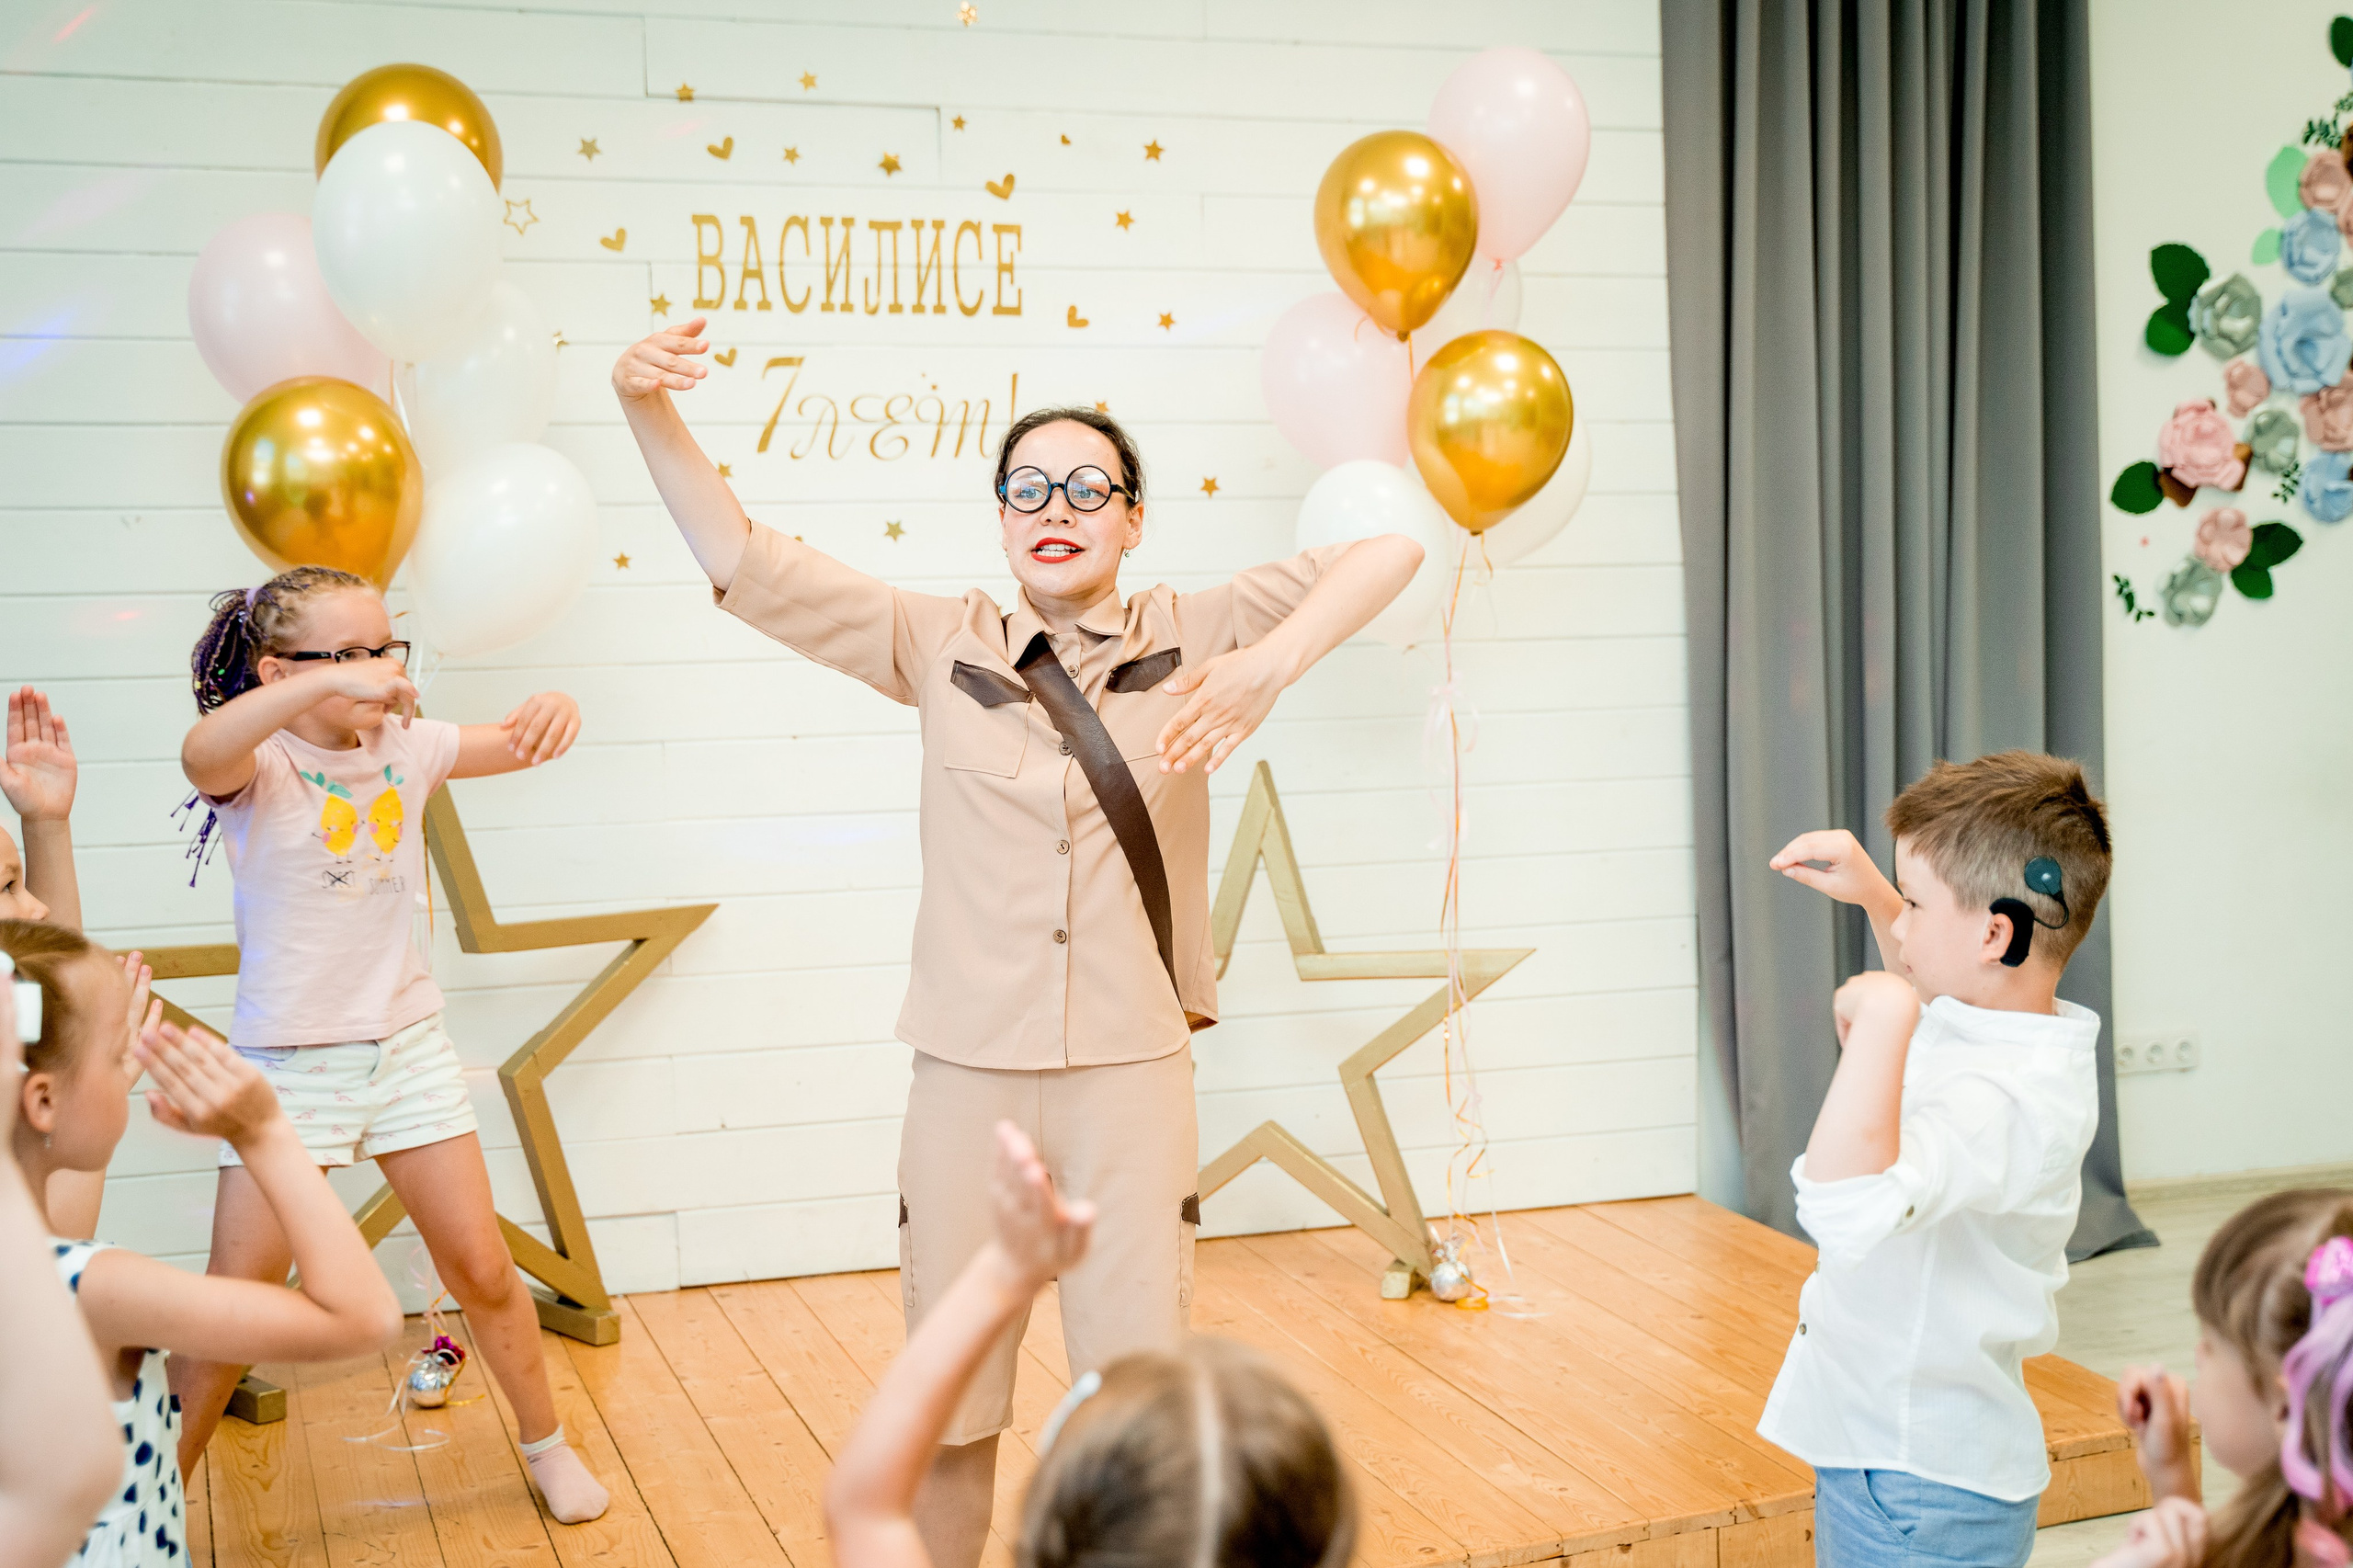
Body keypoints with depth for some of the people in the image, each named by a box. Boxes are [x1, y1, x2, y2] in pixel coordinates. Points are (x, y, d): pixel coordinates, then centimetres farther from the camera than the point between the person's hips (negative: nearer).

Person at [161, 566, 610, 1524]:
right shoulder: (260, 767, -14)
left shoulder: (407, 748, 1)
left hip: (407, 1047, 4)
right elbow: (201, 756, -37)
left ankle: (547, 1445, 30)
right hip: (288, 1061, -4)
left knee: (482, 1269, 10)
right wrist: (330, 685, -51)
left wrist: (555, 709, -26)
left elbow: (519, 743, 0)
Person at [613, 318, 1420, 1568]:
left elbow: (1385, 551, -5)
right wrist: (649, 414, -13)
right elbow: (744, 564, 1)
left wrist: (1267, 666, -21)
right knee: (947, 1403, 12)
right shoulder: (944, 646, 3)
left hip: (1132, 1072, -1)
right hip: (967, 1075, 1)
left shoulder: (1190, 639, 1)